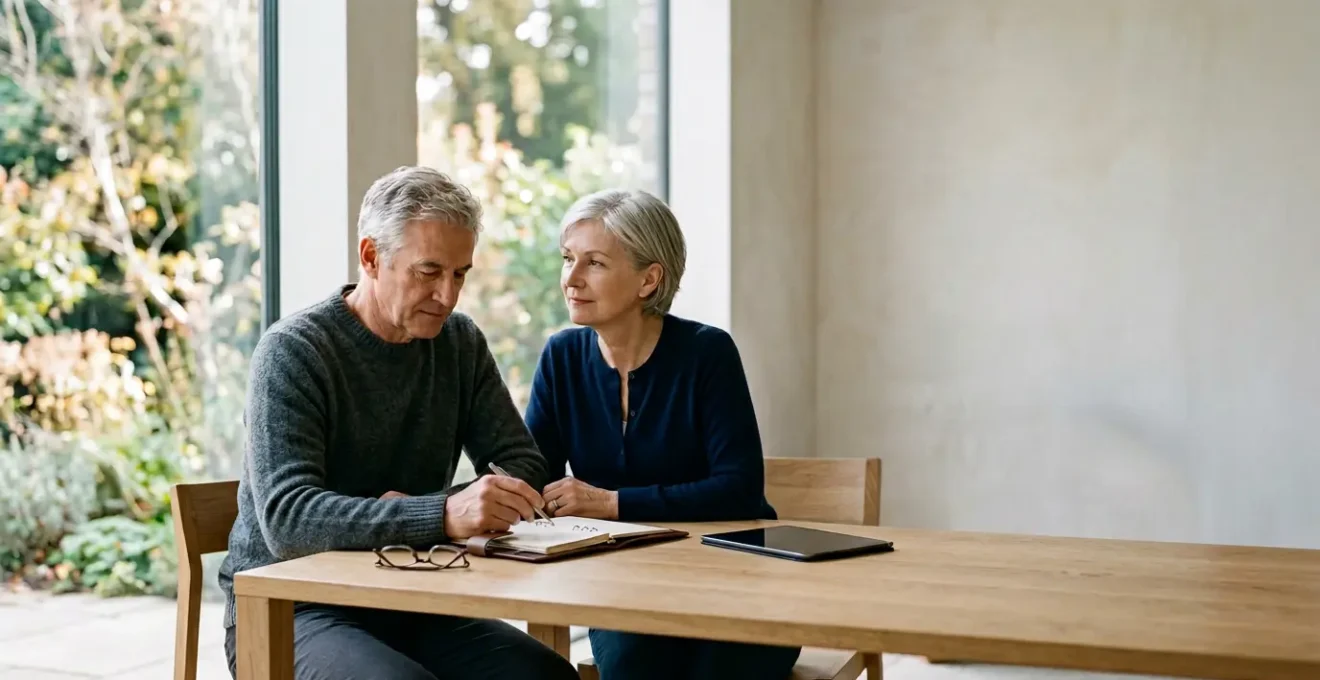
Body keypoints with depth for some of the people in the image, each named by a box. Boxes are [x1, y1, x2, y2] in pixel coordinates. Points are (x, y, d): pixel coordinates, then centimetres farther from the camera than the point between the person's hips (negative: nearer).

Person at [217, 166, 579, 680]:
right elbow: (287, 521, -24)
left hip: (408, 606, 5)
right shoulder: (293, 351, -12)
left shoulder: (459, 342, 6)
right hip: (291, 612, -5)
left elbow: (525, 467, 4)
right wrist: (443, 516, -38)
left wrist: (417, 513, -15)